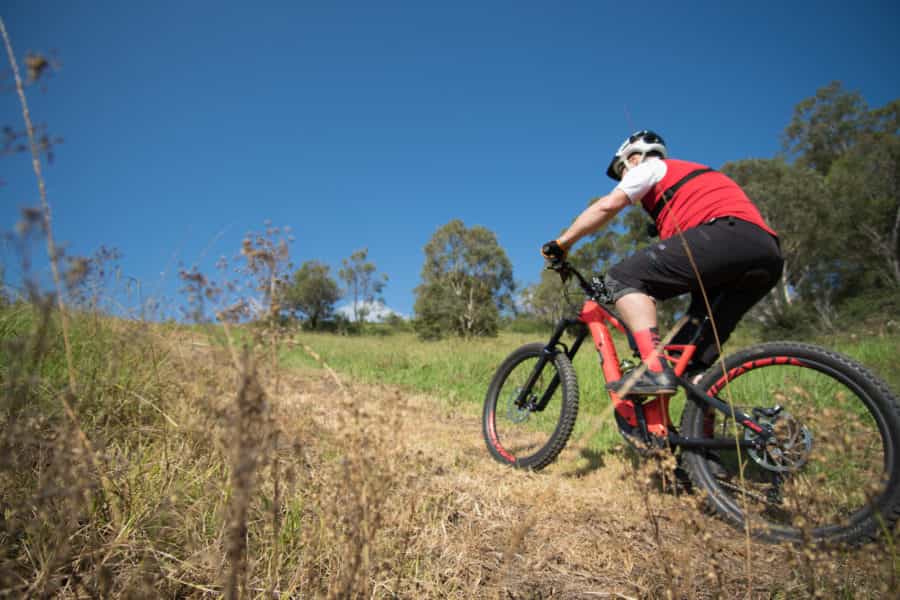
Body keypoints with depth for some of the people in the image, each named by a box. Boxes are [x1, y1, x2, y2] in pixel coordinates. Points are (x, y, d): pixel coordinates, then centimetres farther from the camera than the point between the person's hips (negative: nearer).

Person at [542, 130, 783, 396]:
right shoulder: (692, 175, 41)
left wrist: (561, 244, 7)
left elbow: (607, 205, 0)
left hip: (724, 235, -9)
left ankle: (655, 371, -23)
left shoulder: (650, 167, 18)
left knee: (624, 278, -10)